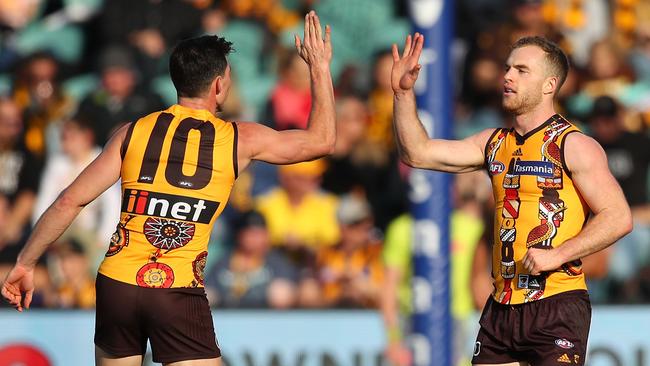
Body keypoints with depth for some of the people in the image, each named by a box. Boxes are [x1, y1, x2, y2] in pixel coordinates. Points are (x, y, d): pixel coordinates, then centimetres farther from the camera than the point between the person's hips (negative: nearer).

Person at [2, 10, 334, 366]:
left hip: (117, 283, 3)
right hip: (179, 293, -3)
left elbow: (69, 201, 4)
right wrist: (320, 67, 26)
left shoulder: (133, 132, 8)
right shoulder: (239, 139, 3)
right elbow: (320, 140, 17)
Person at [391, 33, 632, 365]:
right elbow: (418, 154, 12)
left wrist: (557, 255, -19)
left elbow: (619, 218, -12)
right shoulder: (495, 144, 14)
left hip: (556, 304, -6)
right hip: (501, 308, 6)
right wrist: (403, 93, 1)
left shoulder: (573, 146, -6)